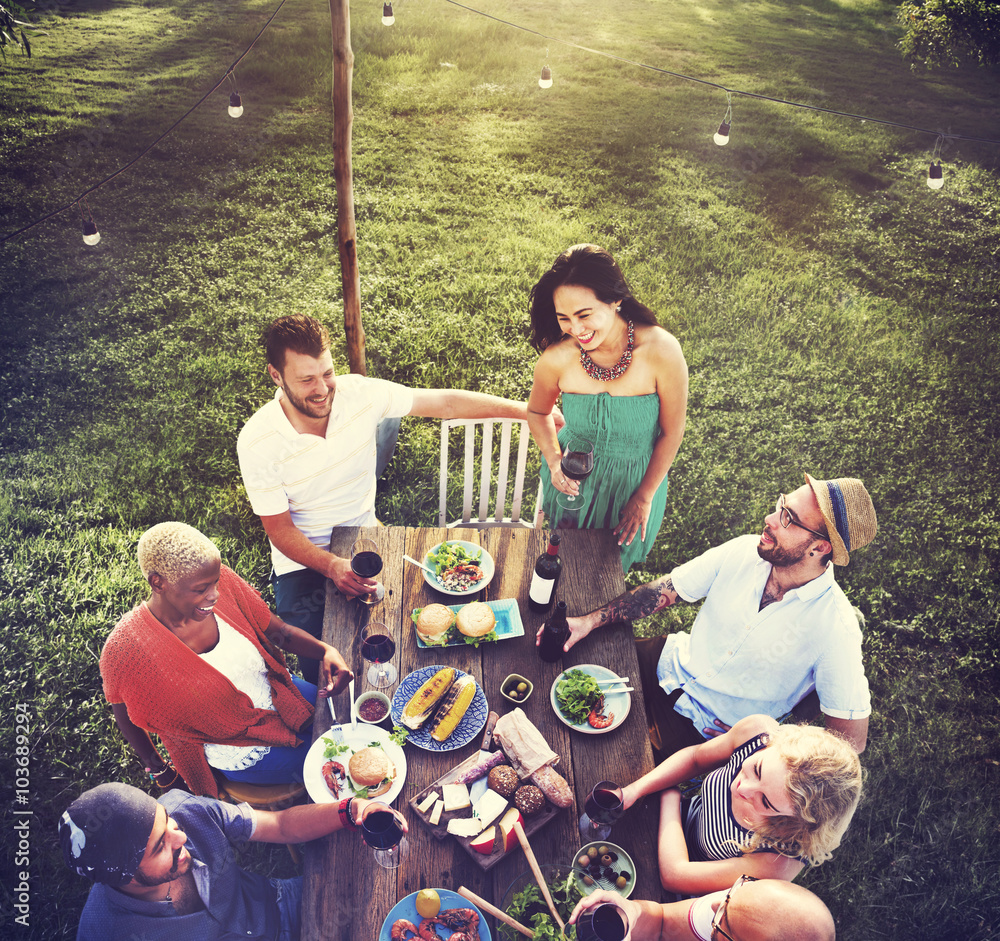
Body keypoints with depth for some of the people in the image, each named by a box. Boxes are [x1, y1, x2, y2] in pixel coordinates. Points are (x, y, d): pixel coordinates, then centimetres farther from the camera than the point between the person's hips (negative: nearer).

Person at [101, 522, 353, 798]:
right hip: (245, 752, -4)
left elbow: (279, 631, -7)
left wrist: (326, 650, -26)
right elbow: (124, 715, -9)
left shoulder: (224, 584, -19)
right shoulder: (125, 649, -29)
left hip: (280, 692, 5)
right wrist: (156, 767, 6)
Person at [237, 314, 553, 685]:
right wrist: (332, 566, -31)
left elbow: (446, 403, -10)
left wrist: (527, 410, -15)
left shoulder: (359, 394, -15)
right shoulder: (256, 442, -19)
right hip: (303, 558, -2)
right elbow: (279, 529, -13)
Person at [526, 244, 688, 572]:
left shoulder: (661, 351, -30)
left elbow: (671, 433, -14)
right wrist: (554, 461, -19)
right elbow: (538, 412, -2)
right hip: (574, 478, 1)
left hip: (636, 481, 0)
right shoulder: (557, 358, -25)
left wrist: (645, 497, -6)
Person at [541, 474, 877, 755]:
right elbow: (665, 590, -5)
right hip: (669, 665, 5)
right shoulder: (744, 551, -13)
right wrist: (591, 620, -14)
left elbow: (851, 739, -18)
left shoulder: (835, 626, -25)